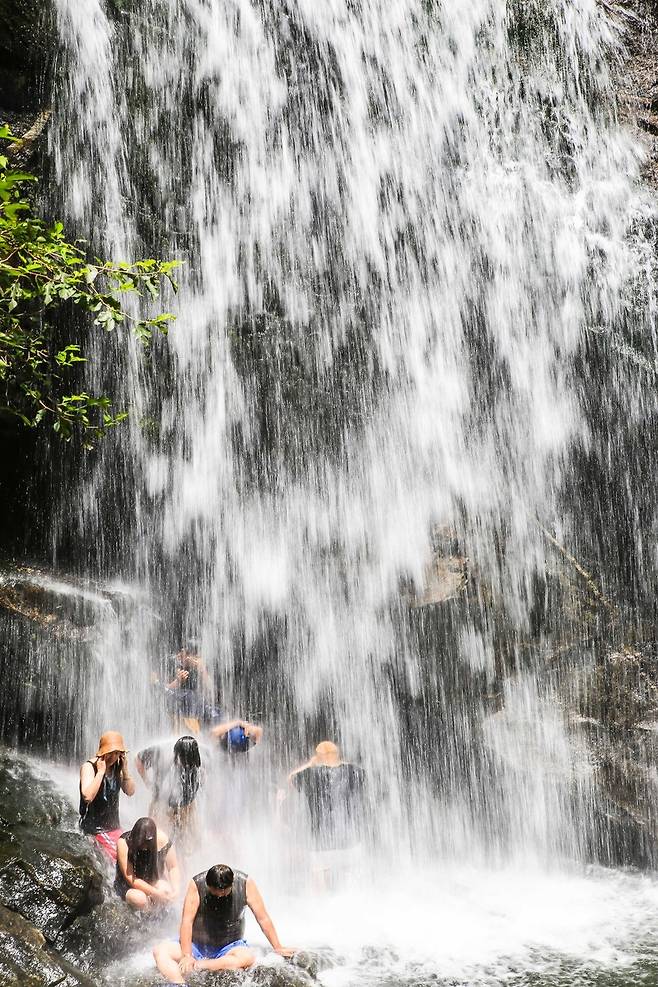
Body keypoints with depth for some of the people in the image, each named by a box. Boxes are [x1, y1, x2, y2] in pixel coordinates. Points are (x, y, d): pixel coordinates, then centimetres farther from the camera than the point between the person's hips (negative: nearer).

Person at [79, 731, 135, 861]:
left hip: (114, 826, 7)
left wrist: (125, 770, -10)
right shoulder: (89, 767, -15)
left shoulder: (117, 766, 3)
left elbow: (130, 791, 4)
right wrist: (100, 771, -28)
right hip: (95, 829, -7)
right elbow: (87, 796, -30)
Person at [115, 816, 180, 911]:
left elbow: (173, 868, -6)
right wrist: (155, 893, -33)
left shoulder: (163, 840, -18)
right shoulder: (124, 842, -26)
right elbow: (130, 878, -26)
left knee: (167, 892, -28)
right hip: (129, 886, -3)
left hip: (154, 880, 3)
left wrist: (175, 889, -24)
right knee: (139, 899, -34)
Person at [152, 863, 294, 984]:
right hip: (197, 946, 1)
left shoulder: (245, 884, -13)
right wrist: (187, 955, -27)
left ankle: (196, 966, -33)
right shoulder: (197, 885, -15)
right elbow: (187, 921, -19)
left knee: (248, 957, -34)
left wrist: (278, 948, -4)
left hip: (229, 948, -1)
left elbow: (263, 919, -6)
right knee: (160, 951, -23)